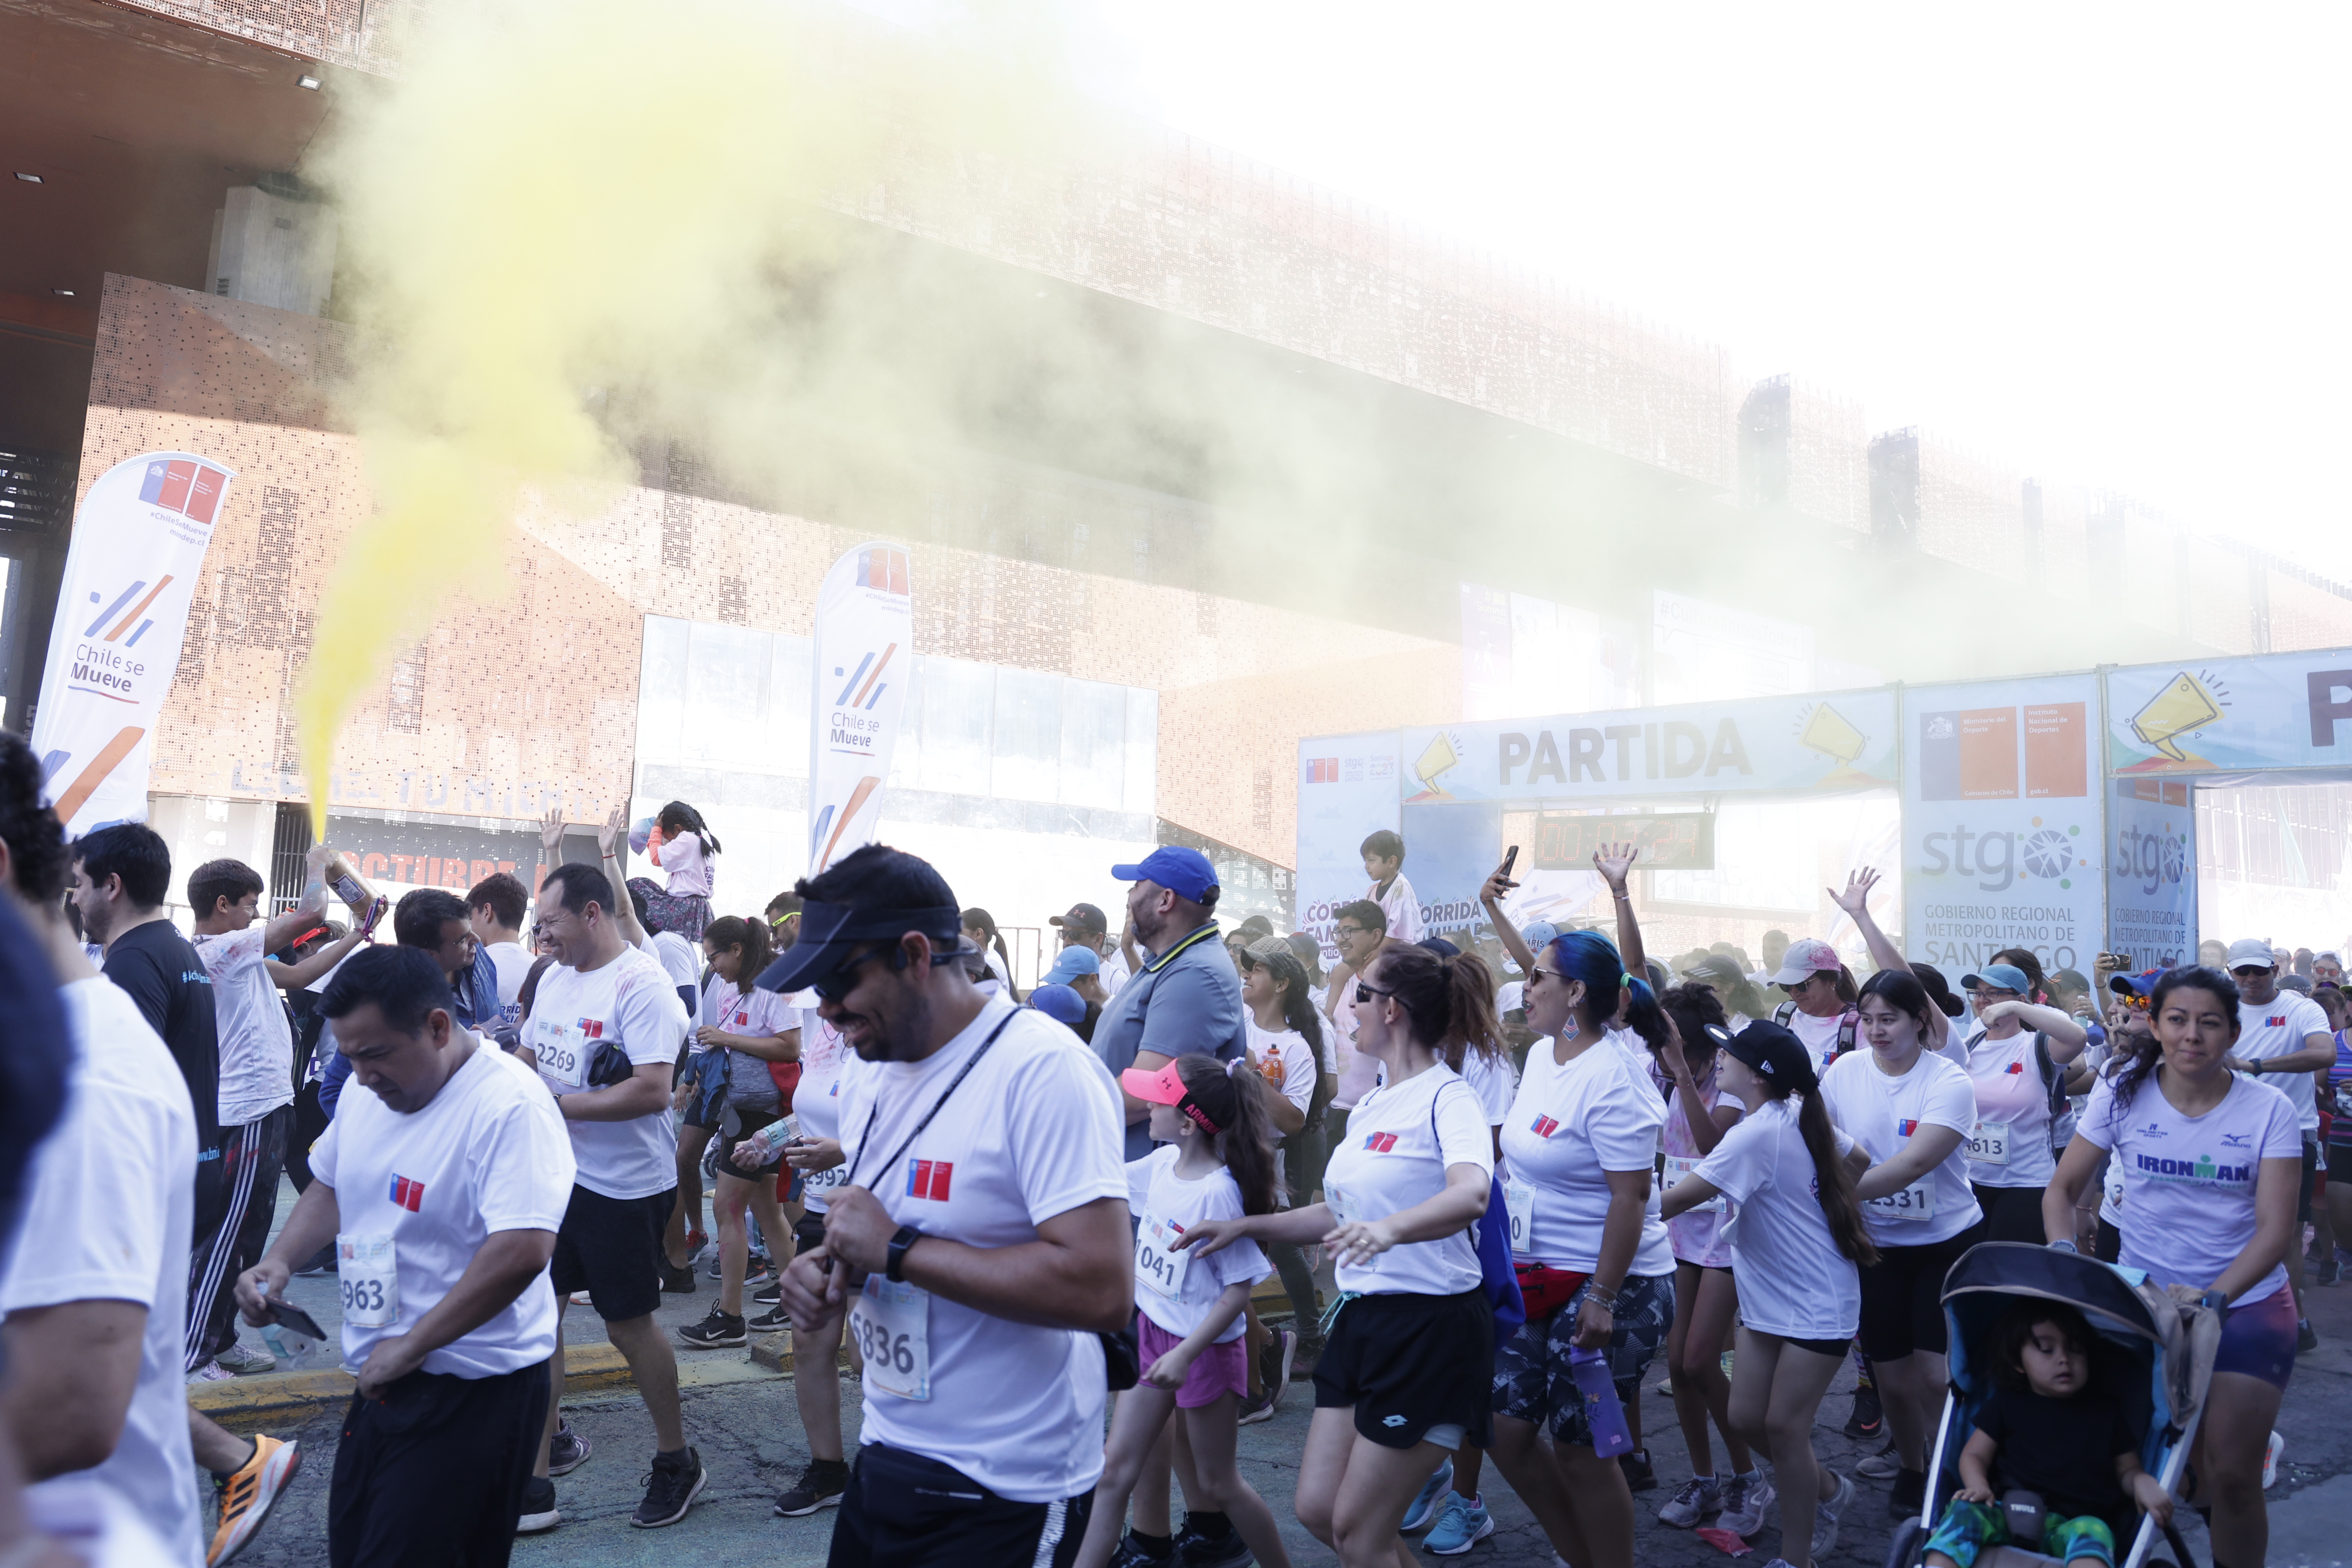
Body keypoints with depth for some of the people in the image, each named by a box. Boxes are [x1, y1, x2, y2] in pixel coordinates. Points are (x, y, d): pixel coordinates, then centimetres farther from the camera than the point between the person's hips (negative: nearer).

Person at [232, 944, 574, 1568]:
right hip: (382, 1378, 9)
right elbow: (330, 1187, 21)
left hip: (471, 1391, -8)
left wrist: (410, 1347, -23)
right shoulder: (370, 1092, 5)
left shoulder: (510, 1106, -23)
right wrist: (280, 1261, 2)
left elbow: (523, 1253, -31)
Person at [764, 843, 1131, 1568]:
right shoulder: (878, 1077, 7)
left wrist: (896, 1250, -25)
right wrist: (829, 1270, -3)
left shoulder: (1044, 1068, -21)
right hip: (884, 1460, 8)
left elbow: (1104, 1290, -29)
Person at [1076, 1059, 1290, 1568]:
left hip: (1204, 1349, -6)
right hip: (1153, 1335, 7)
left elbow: (1239, 1289, -22)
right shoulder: (1162, 1163, -5)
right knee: (1114, 1469, 9)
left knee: (1216, 1483, 12)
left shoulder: (1218, 1191, -26)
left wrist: (1184, 1355, -25)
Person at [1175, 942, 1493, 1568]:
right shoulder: (1371, 1106, 11)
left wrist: (1387, 1229, -52)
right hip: (1362, 1318, 9)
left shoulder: (1446, 1097, -16)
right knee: (1316, 1509, 10)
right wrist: (1245, 1227, 17)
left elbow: (1470, 1193, -36)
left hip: (1430, 1325, -9)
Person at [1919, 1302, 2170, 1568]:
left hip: (2075, 1522, -1)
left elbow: (2126, 1470, 20)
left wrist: (2141, 1481, -5)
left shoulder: (2106, 1410, 17)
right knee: (1965, 1511, -31)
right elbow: (1974, 1455, 13)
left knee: (2091, 1532, -37)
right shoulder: (2006, 1404, 14)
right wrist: (1978, 1487, -9)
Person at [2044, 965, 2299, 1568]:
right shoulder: (2123, 1095, -6)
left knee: (2231, 1473, -6)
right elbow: (2062, 1187, -1)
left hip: (2246, 1304, -1)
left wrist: (2213, 1298, -27)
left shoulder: (2269, 1110, -9)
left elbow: (2276, 1229, -14)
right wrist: (2064, 1254, -20)